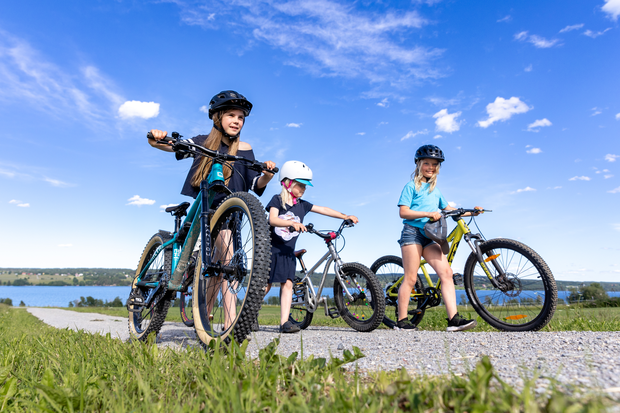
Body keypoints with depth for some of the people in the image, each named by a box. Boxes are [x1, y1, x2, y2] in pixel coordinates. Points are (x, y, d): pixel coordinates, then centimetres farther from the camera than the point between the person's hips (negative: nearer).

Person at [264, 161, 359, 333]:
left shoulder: (302, 205, 7)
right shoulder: (277, 200, -7)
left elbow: (323, 210, 7)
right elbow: (273, 220, -23)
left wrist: (345, 216, 3)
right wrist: (292, 223, -39)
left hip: (287, 253, 4)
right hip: (271, 250, -4)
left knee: (287, 284, -5)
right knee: (266, 284, 1)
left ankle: (284, 322, -4)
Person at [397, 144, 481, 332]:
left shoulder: (435, 190, 23)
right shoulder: (411, 186, 2)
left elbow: (448, 209, 27)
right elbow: (403, 212, -8)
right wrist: (429, 213, -17)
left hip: (429, 236, 6)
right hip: (412, 232, -6)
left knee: (446, 272, -10)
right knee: (411, 278, -6)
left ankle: (453, 319, -11)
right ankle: (402, 320, 3)